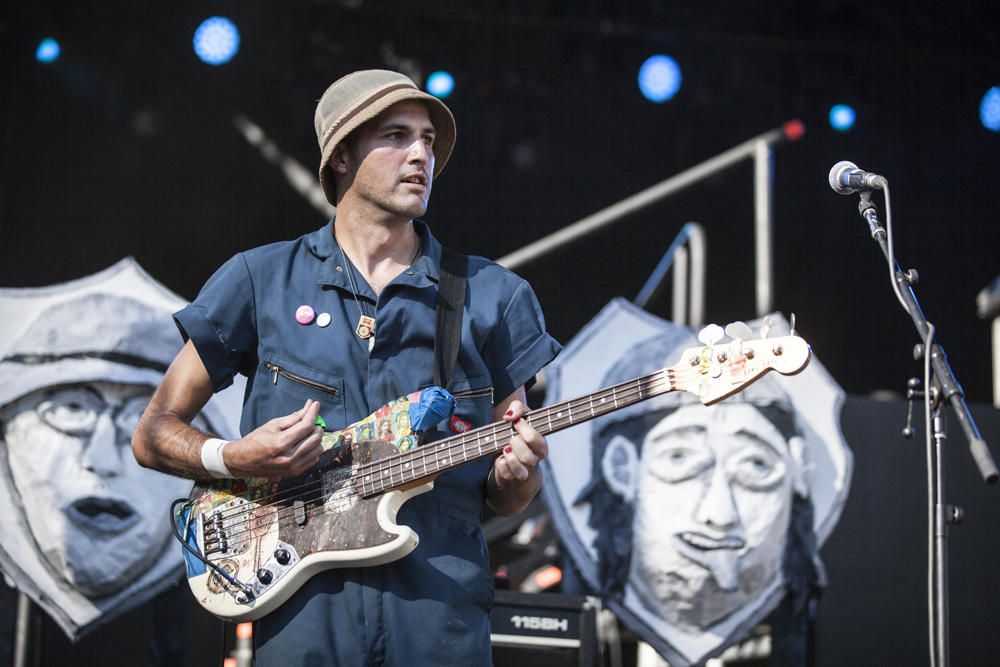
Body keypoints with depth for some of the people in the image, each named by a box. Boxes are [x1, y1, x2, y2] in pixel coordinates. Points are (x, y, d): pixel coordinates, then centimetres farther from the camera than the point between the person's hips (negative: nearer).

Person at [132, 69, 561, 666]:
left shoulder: (494, 295, 11)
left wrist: (516, 473, -9)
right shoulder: (261, 280, 8)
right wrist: (234, 460, -10)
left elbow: (505, 500, 14)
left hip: (441, 603, 1)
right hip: (302, 596, -1)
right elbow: (153, 434, 10)